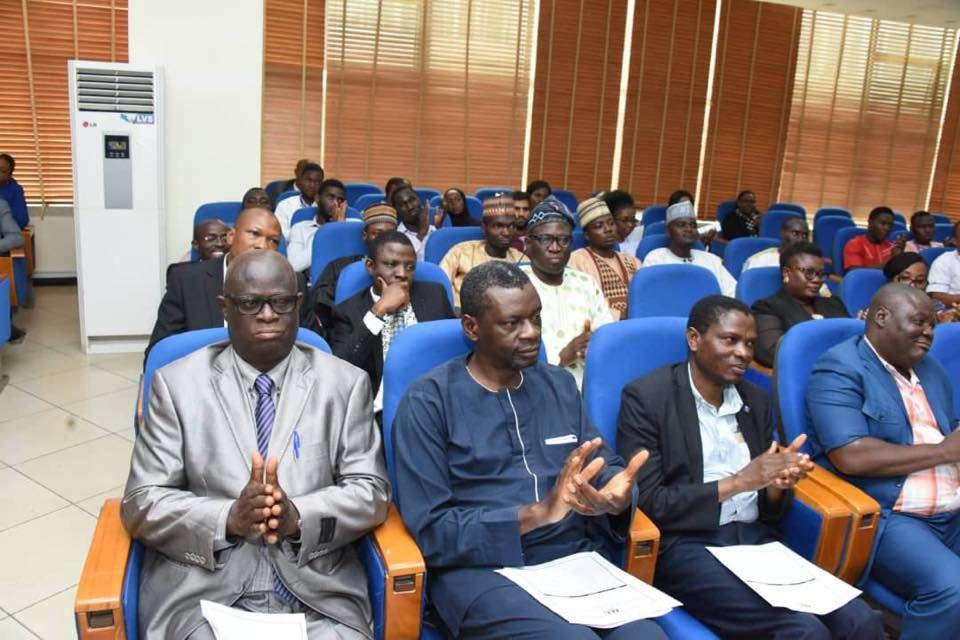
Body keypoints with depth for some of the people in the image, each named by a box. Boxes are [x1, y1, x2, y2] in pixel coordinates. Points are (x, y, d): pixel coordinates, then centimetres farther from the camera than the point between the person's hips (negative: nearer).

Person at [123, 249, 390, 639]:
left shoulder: (345, 383, 4)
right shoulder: (177, 383, 4)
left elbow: (372, 491, 0)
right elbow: (142, 503, 0)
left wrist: (299, 516, -17)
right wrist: (228, 518, -17)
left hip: (316, 589, 1)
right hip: (200, 589, 0)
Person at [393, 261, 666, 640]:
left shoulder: (560, 385, 14)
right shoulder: (428, 401, -3)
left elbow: (604, 467, 13)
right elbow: (430, 531, -8)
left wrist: (615, 494, -12)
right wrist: (541, 512, -18)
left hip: (577, 558, 5)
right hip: (482, 570, -4)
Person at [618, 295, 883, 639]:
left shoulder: (755, 400, 14)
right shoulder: (645, 397, -4)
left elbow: (769, 509, 17)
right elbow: (647, 502, -9)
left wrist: (777, 483, -7)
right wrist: (736, 482, -13)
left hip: (757, 537, 6)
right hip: (686, 544, -6)